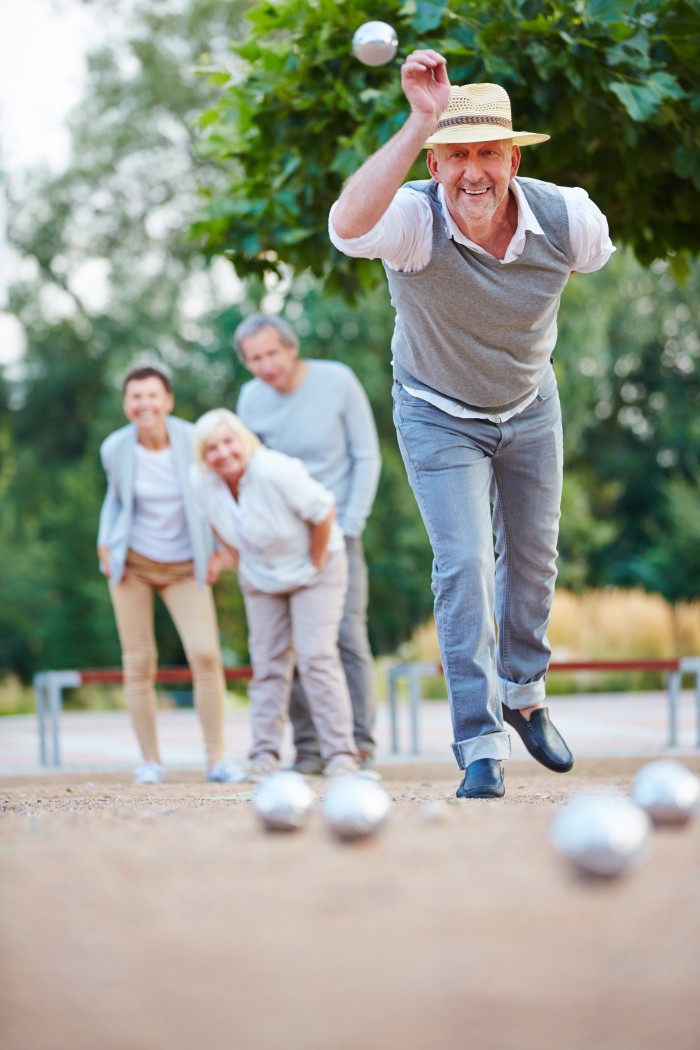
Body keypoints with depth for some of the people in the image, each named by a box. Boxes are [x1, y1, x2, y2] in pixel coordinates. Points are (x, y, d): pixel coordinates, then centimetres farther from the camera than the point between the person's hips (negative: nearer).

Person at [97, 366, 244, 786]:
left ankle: (217, 758, -6)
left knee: (206, 655, -14)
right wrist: (105, 543, 3)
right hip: (133, 562, 1)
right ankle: (151, 760, 8)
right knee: (139, 663, -2)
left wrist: (220, 549, -1)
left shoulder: (193, 441, -13)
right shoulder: (115, 448, -9)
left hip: (186, 567, -1)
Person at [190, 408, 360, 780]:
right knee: (267, 661, 5)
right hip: (260, 578, 5)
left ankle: (340, 752, -10)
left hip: (313, 568, -5)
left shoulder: (275, 471, -33)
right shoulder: (201, 481, -14)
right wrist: (238, 561, 4)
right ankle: (265, 752, 10)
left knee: (316, 657, -13)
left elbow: (323, 513, -24)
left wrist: (315, 564, -14)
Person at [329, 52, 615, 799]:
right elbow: (348, 225, -58)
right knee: (463, 566, -13)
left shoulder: (567, 219, -24)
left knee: (532, 558, 17)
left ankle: (524, 696, 42)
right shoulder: (414, 219, -34)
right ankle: (481, 746, -6)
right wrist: (421, 122, -61)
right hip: (439, 416, -4)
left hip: (530, 407, 4)